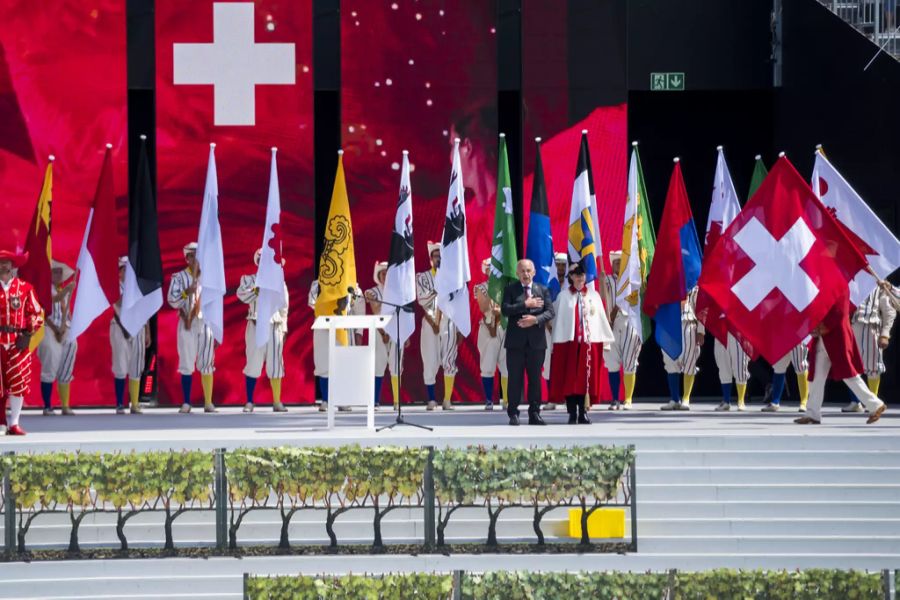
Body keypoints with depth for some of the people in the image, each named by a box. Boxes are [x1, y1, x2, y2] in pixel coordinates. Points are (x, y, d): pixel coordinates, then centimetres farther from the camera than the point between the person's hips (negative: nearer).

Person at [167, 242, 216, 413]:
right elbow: (172, 301, -5)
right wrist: (186, 292, -23)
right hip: (187, 324, -1)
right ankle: (186, 403, 3)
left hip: (207, 323, 1)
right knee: (186, 364, 0)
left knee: (207, 364, 0)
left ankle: (208, 403, 3)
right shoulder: (179, 277, 3)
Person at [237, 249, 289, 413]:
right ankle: (249, 402, 3)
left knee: (275, 365, 1)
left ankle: (277, 402, 5)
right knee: (253, 364, -2)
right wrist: (256, 290, -29)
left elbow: (284, 307, 16)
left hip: (275, 327, 2)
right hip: (255, 326, -2)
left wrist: (284, 328, 12)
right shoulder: (249, 280, 6)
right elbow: (242, 294, -15)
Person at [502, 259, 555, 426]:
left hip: (536, 341, 2)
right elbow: (505, 310, -9)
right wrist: (525, 304, -16)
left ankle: (534, 413, 10)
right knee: (515, 379, -1)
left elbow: (550, 312, 0)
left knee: (535, 379, 5)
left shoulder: (542, 290, 10)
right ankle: (513, 414, 3)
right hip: (516, 341, -2)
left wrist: (535, 319, -17)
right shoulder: (510, 290, 5)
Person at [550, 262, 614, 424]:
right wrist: (556, 343, -2)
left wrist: (606, 340, 4)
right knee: (569, 377, -2)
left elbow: (601, 318, 9)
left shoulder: (593, 295, 9)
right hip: (568, 341, -1)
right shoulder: (563, 296, 4)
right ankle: (572, 413, 2)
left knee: (586, 377, 1)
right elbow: (558, 319, 3)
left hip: (589, 342, 1)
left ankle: (583, 412, 5)